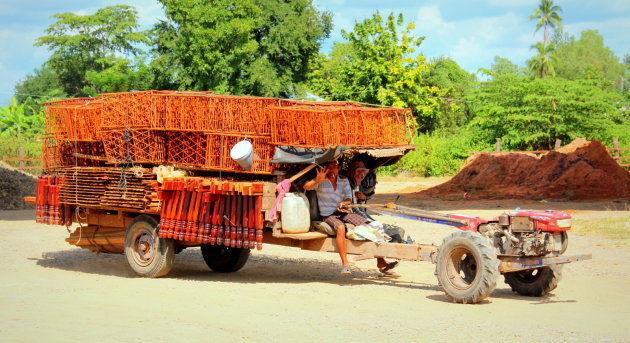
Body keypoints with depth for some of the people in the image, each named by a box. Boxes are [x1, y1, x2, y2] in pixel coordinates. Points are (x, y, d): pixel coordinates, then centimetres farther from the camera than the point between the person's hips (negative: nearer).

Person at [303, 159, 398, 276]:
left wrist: (344, 203, -19)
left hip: (345, 213, 5)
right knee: (340, 228, -39)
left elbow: (348, 198, 5)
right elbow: (306, 187, -16)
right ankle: (345, 264, -41)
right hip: (329, 216, -5)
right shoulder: (321, 181, 0)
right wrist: (316, 181, -36)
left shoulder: (344, 180, 13)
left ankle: (381, 263, -10)